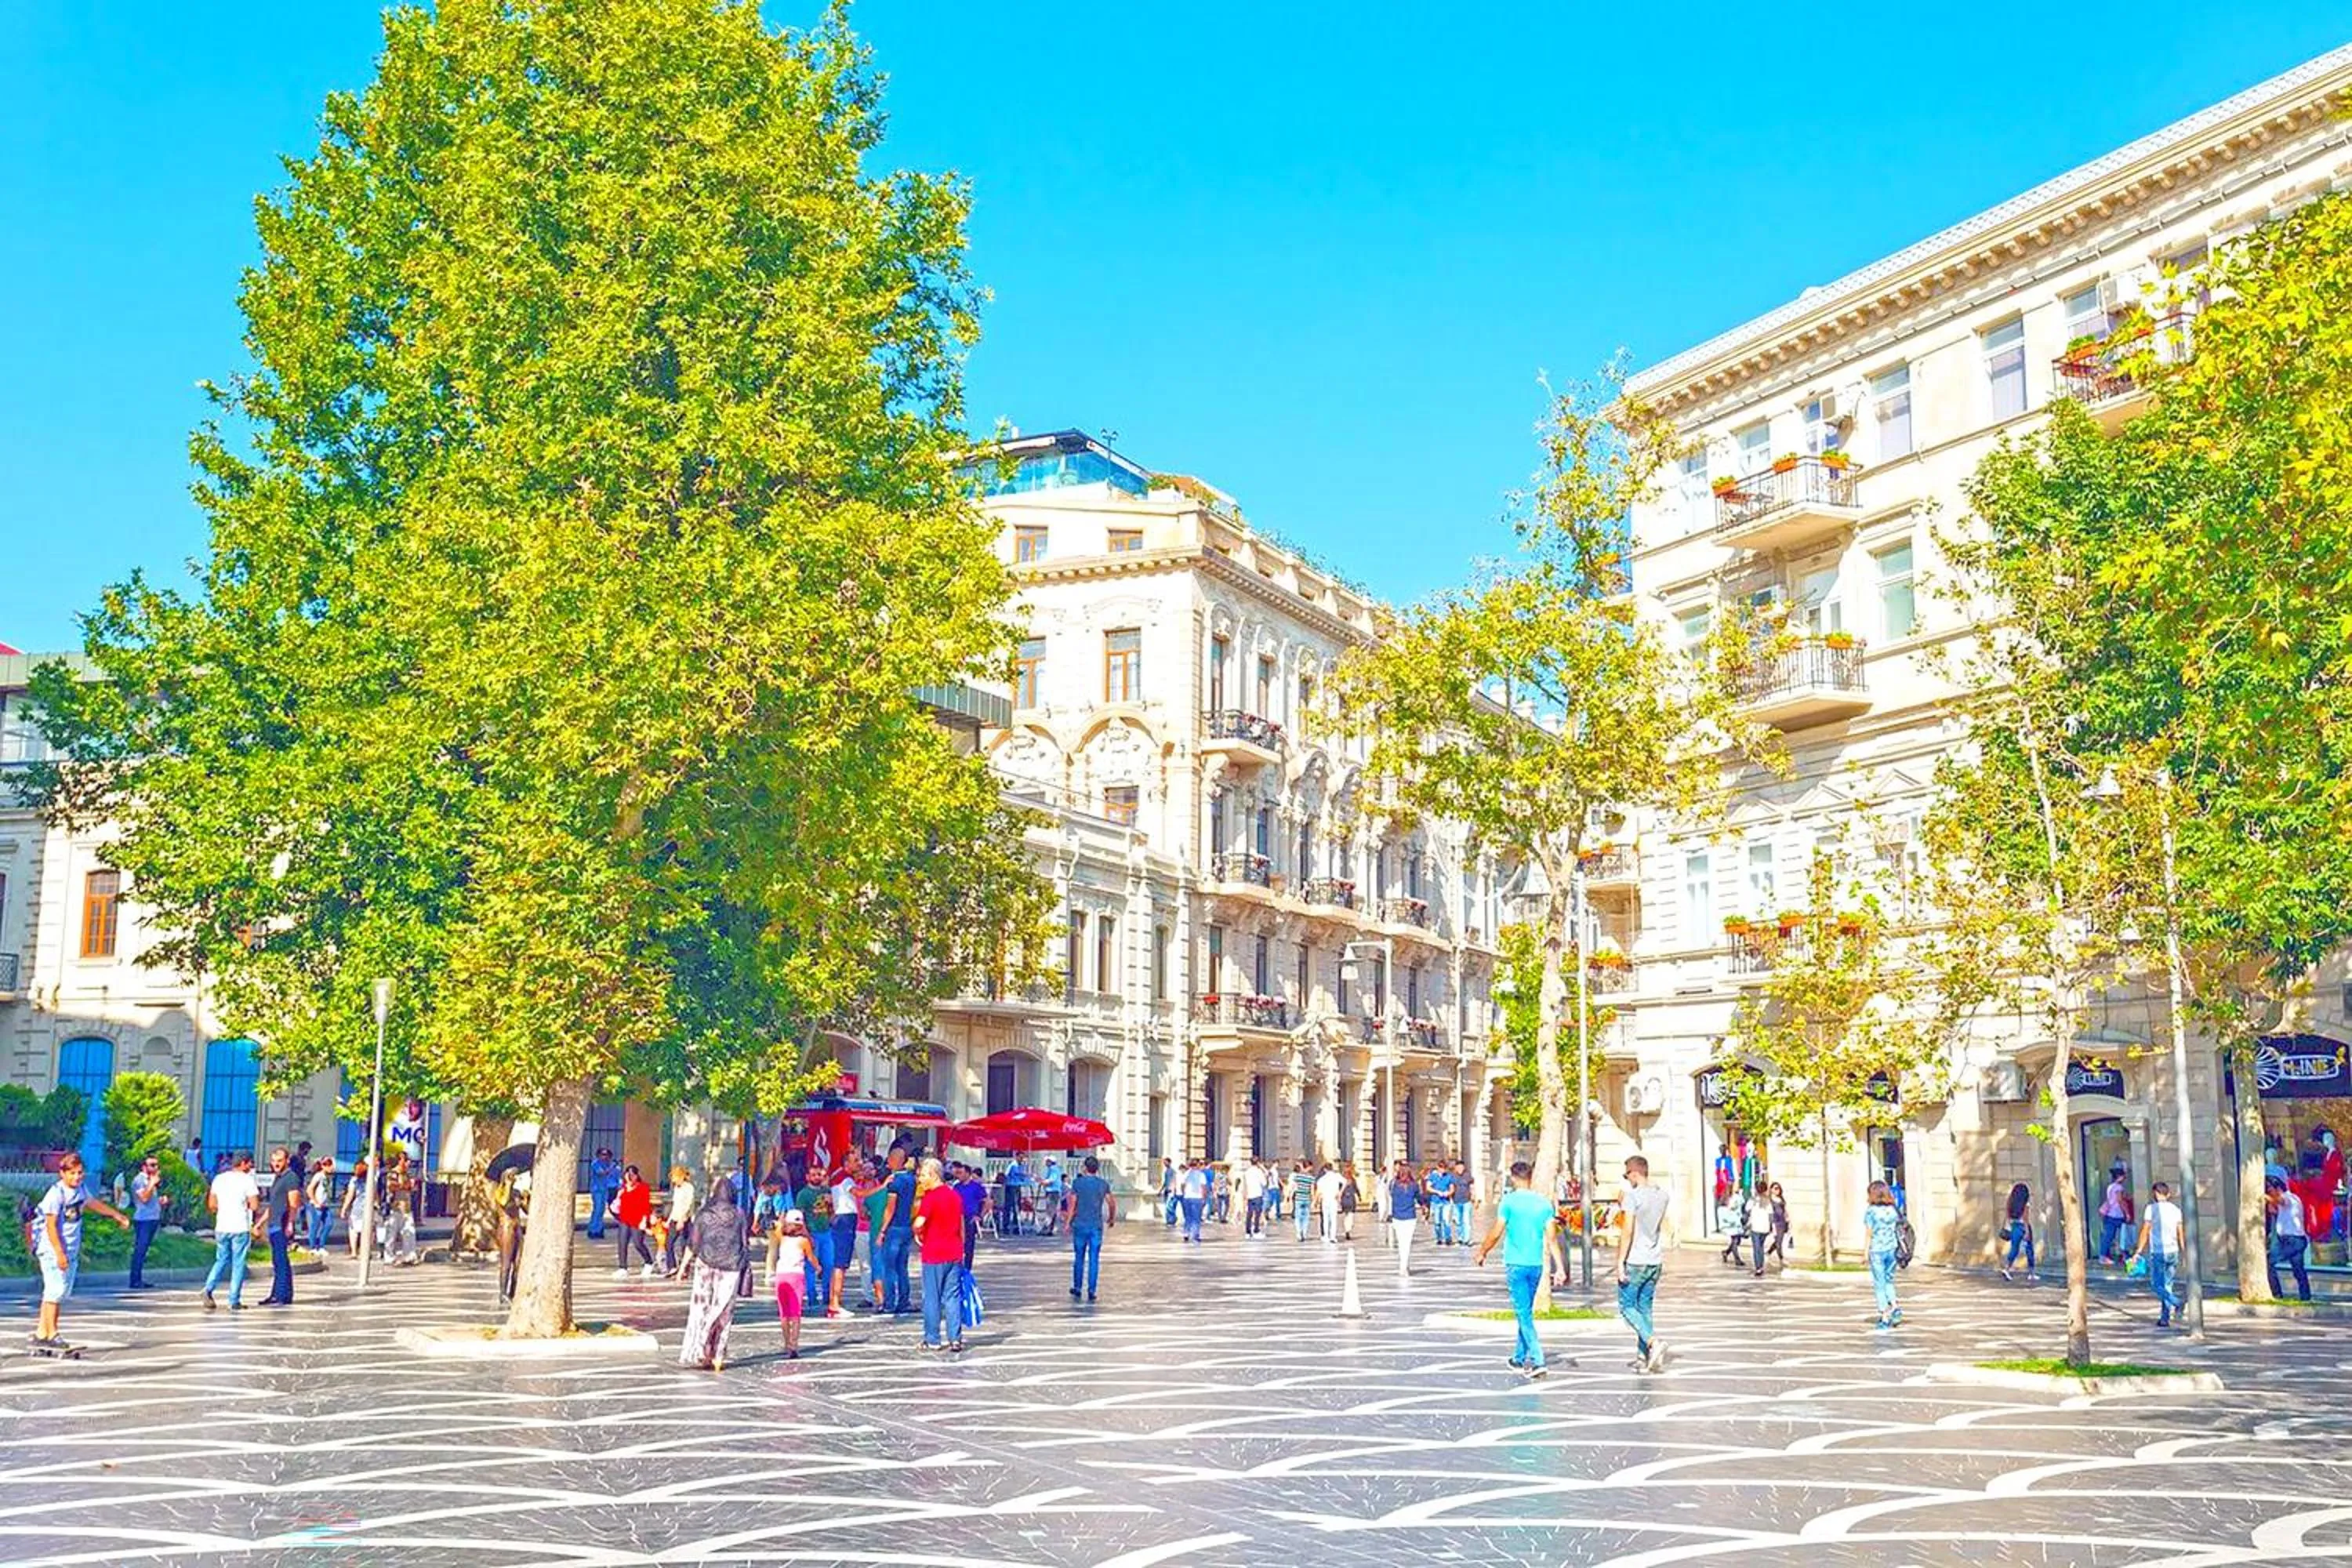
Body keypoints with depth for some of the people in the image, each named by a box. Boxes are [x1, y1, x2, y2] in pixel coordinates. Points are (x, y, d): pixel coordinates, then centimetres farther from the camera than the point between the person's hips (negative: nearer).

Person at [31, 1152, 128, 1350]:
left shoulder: (81, 1188, 7)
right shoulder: (56, 1193, -16)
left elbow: (94, 1202, 28)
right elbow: (51, 1225, -19)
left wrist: (118, 1215, 39)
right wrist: (59, 1253, -23)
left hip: (71, 1248, 8)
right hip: (52, 1247, -8)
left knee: (64, 1290, 8)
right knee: (56, 1289, -11)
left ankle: (41, 1332, 16)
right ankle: (51, 1334, -8)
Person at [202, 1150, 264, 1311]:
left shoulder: (219, 1178, 8)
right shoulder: (248, 1180, -8)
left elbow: (211, 1204, 11)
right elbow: (254, 1206, -12)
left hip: (221, 1227, 5)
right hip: (240, 1228, -5)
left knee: (221, 1260, 18)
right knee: (238, 1264, 4)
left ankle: (209, 1289, -3)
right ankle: (234, 1301, 4)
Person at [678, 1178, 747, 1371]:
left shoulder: (703, 1213, -3)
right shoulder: (739, 1214, -2)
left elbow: (693, 1244, -1)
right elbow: (745, 1243, 0)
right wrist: (744, 1267, 9)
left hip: (706, 1266, 0)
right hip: (730, 1268, 0)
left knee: (701, 1310, 7)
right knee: (724, 1312, 6)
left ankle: (698, 1354, 3)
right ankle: (718, 1357, 4)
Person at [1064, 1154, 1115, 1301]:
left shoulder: (1078, 1183, -4)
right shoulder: (1104, 1184, 1)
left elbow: (1072, 1205, -7)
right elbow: (1112, 1205, 3)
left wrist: (1067, 1223, 0)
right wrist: (1112, 1219, 19)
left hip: (1080, 1225, -1)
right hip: (1097, 1226, 1)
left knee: (1079, 1258, 12)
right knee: (1094, 1259, 3)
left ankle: (1077, 1288, 18)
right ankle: (1091, 1291, 0)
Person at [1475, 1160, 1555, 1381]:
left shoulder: (1509, 1201, -8)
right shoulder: (1543, 1202, 4)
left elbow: (1497, 1233, -7)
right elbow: (1551, 1238, 3)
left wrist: (1482, 1252, 8)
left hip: (1516, 1264, -5)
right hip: (1536, 1264, 5)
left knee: (1523, 1313, -5)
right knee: (1526, 1312, 18)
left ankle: (1537, 1360, -15)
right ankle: (1520, 1357, 28)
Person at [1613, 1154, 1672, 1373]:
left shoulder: (1633, 1196, -15)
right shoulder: (1662, 1194, 8)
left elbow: (1627, 1231, -19)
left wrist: (1620, 1261, -15)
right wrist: (1624, 1206, 21)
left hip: (1635, 1262, -7)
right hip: (1655, 1261, 7)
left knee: (1627, 1306, 3)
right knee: (1645, 1308, 13)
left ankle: (1653, 1341, -16)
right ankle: (1643, 1358, 11)